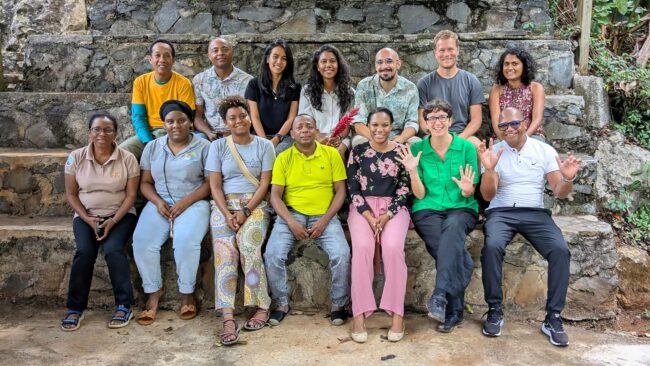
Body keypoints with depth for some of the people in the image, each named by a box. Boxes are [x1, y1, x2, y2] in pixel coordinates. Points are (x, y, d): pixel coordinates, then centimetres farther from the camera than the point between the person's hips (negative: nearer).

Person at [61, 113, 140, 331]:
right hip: (85, 216, 1)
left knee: (113, 249, -27)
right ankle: (75, 308, -12)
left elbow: (131, 195, -5)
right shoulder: (76, 157, -2)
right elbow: (71, 194, 1)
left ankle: (124, 306, -16)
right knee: (84, 251, -25)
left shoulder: (127, 159, -6)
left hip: (120, 215, -1)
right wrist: (87, 219, -13)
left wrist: (113, 220, -17)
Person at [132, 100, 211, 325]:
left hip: (193, 203, -3)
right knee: (142, 242, -24)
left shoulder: (203, 147, 3)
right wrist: (158, 202, -9)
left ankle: (187, 293, -10)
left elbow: (210, 182, -2)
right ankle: (153, 292, -5)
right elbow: (145, 182, 12)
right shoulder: (153, 147, 14)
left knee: (186, 241, -32)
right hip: (160, 204, 3)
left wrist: (185, 202, -15)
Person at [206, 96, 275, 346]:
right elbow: (215, 186, 2)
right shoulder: (218, 146, 8)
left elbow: (264, 184, 0)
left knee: (248, 247, -28)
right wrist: (227, 214, -12)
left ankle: (262, 307, -14)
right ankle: (228, 319, -26)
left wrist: (245, 211, -12)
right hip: (224, 205, 1)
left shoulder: (264, 146, 6)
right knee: (226, 255, -22)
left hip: (254, 204, -1)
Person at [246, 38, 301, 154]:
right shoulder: (254, 84, 10)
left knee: (277, 154, -33)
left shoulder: (294, 87, 11)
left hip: (285, 137, 0)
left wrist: (276, 139, -12)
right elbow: (254, 117, 3)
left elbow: (291, 118, 3)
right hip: (261, 136, 0)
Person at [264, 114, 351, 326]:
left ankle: (339, 304, 0)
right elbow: (275, 196, 1)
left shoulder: (331, 154, 4)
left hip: (324, 215, 0)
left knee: (342, 254, -24)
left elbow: (340, 191, 3)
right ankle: (282, 304, 1)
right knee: (273, 255, -22)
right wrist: (291, 222, -14)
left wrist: (324, 221, -10)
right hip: (291, 214, 1)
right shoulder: (283, 158, 4)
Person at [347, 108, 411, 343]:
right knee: (362, 246, -29)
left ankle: (397, 314, -21)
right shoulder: (358, 152, 7)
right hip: (362, 207, 0)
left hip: (393, 208, 0)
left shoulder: (401, 151, 6)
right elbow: (353, 189, 3)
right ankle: (359, 314, -25)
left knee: (393, 247, -30)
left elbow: (404, 188, 2)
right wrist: (369, 216, -11)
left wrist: (387, 215, -12)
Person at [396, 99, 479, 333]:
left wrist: (466, 189, -19)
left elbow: (469, 194, 5)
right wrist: (413, 172, -16)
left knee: (452, 227, -37)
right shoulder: (418, 149, 5)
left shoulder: (466, 147, 4)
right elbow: (420, 194, 2)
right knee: (456, 252, -29)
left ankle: (440, 296, -37)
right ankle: (454, 310, -18)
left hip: (461, 209, 0)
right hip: (428, 210, 0)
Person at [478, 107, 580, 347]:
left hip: (535, 213, 1)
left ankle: (553, 318, -14)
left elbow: (559, 193, 3)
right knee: (492, 246, -32)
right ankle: (495, 311, -16)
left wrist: (567, 179, -20)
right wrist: (489, 169, -22)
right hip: (501, 212, -1)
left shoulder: (544, 150, 8)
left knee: (560, 249, -26)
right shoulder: (493, 152, 5)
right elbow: (488, 196, -3)